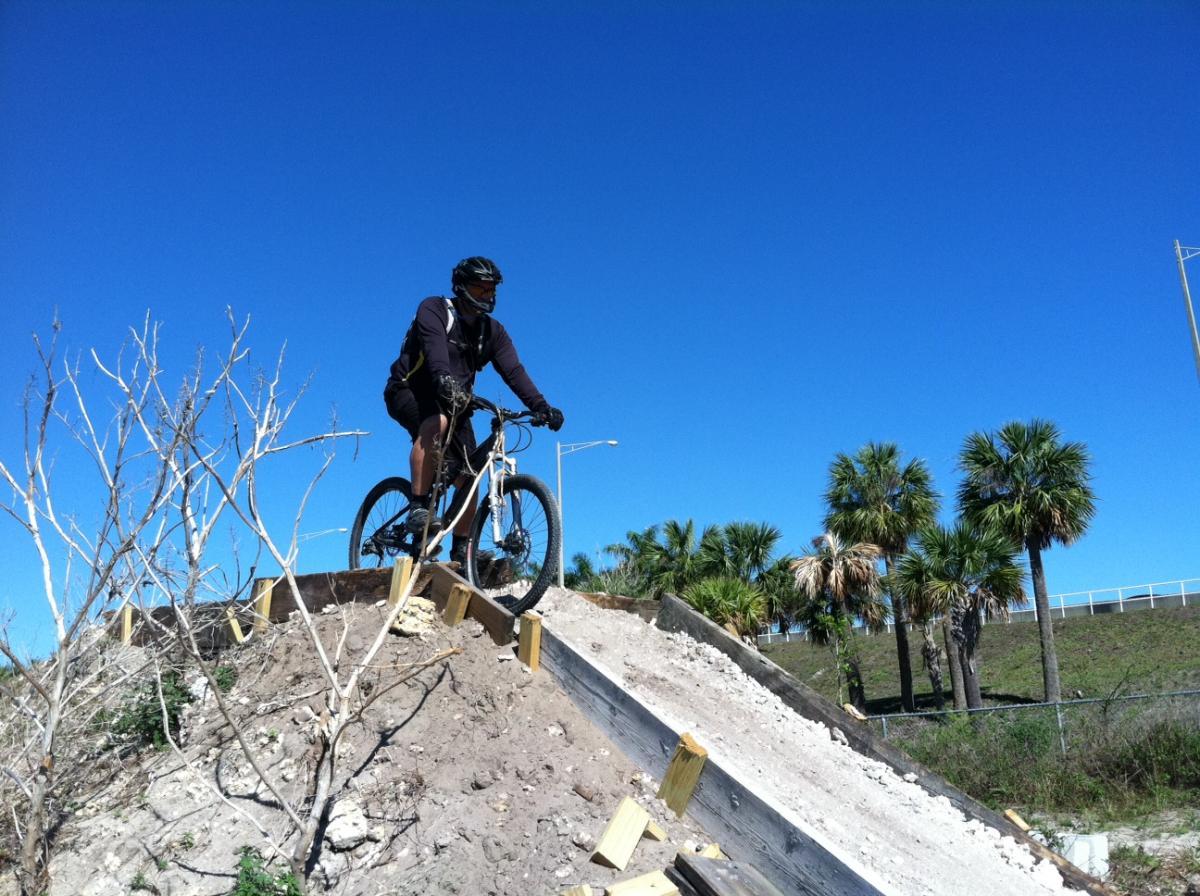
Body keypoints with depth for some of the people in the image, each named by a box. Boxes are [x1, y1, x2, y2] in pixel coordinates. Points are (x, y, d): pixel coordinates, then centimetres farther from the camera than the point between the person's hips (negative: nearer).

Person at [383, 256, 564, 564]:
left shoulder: (493, 331, 4)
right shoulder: (434, 310, -11)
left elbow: (514, 371, -9)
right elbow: (434, 348, -32)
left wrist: (541, 406, -25)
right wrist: (443, 379, -53)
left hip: (452, 402, 6)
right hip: (410, 392, -5)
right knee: (437, 423, -39)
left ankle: (461, 552, 5)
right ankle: (418, 507, -33)